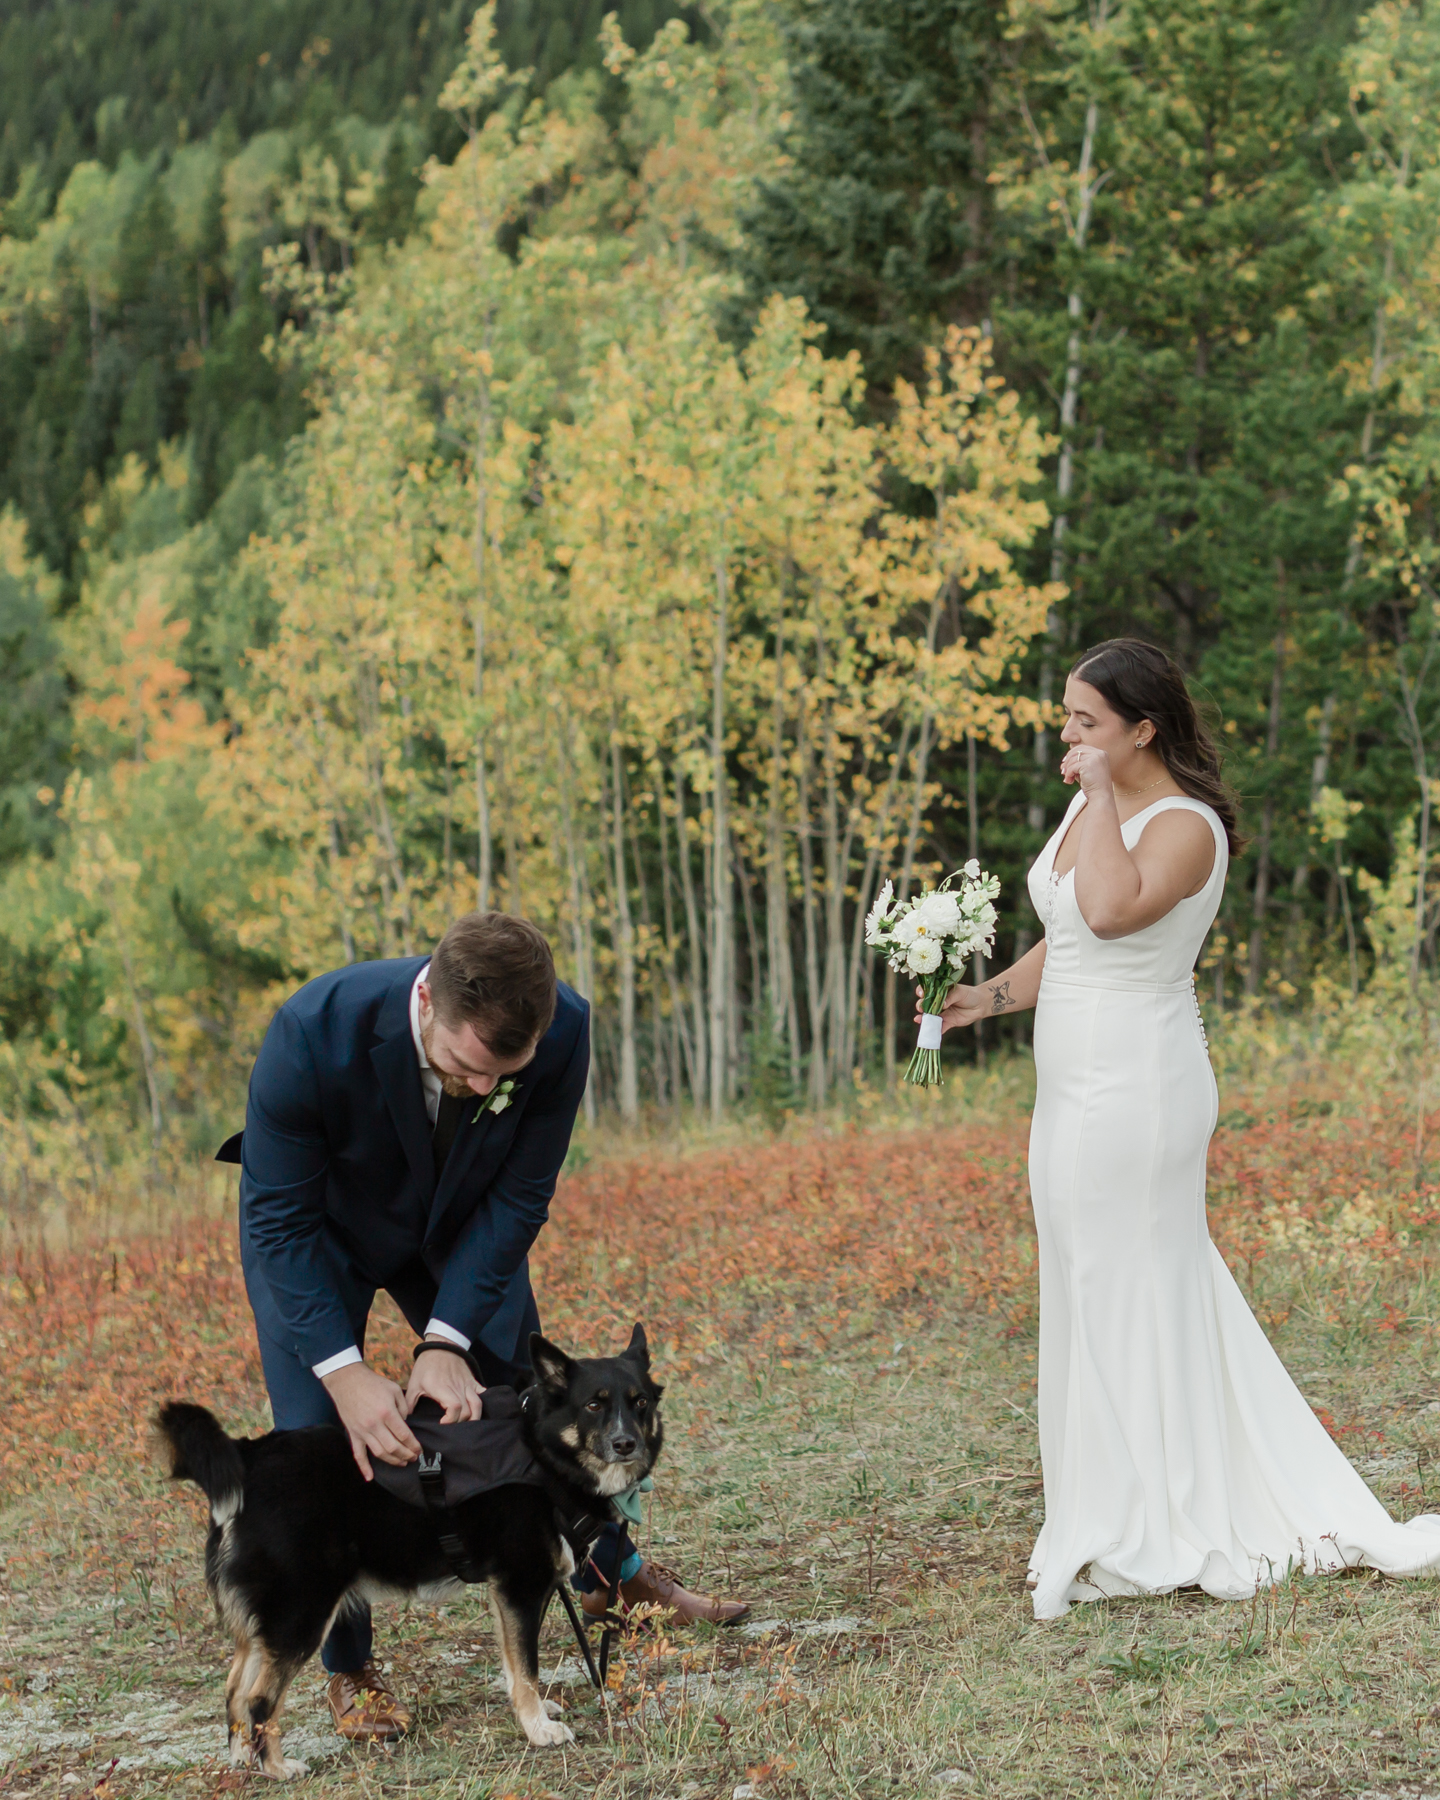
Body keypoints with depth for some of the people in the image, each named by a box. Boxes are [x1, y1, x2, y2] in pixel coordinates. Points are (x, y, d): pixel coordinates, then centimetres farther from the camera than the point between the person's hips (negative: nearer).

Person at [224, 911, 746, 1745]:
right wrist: (345, 1371, -34)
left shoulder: (564, 1030, -32)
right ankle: (351, 1671, 7)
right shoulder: (315, 1033, -41)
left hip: (457, 1228, 3)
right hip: (316, 1232, -3)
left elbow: (519, 1198, -20)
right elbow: (282, 1219, -29)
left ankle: (618, 1573, 34)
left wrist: (449, 1340, -26)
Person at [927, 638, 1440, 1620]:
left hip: (1136, 1087, -10)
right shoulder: (1094, 804, 12)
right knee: (1093, 1292, 14)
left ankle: (1144, 1539, 9)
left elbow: (1112, 912, -35)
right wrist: (989, 995, 6)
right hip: (1075, 1091, 10)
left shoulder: (1186, 824, -15)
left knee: (1128, 1292, -2)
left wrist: (1102, 797, -24)